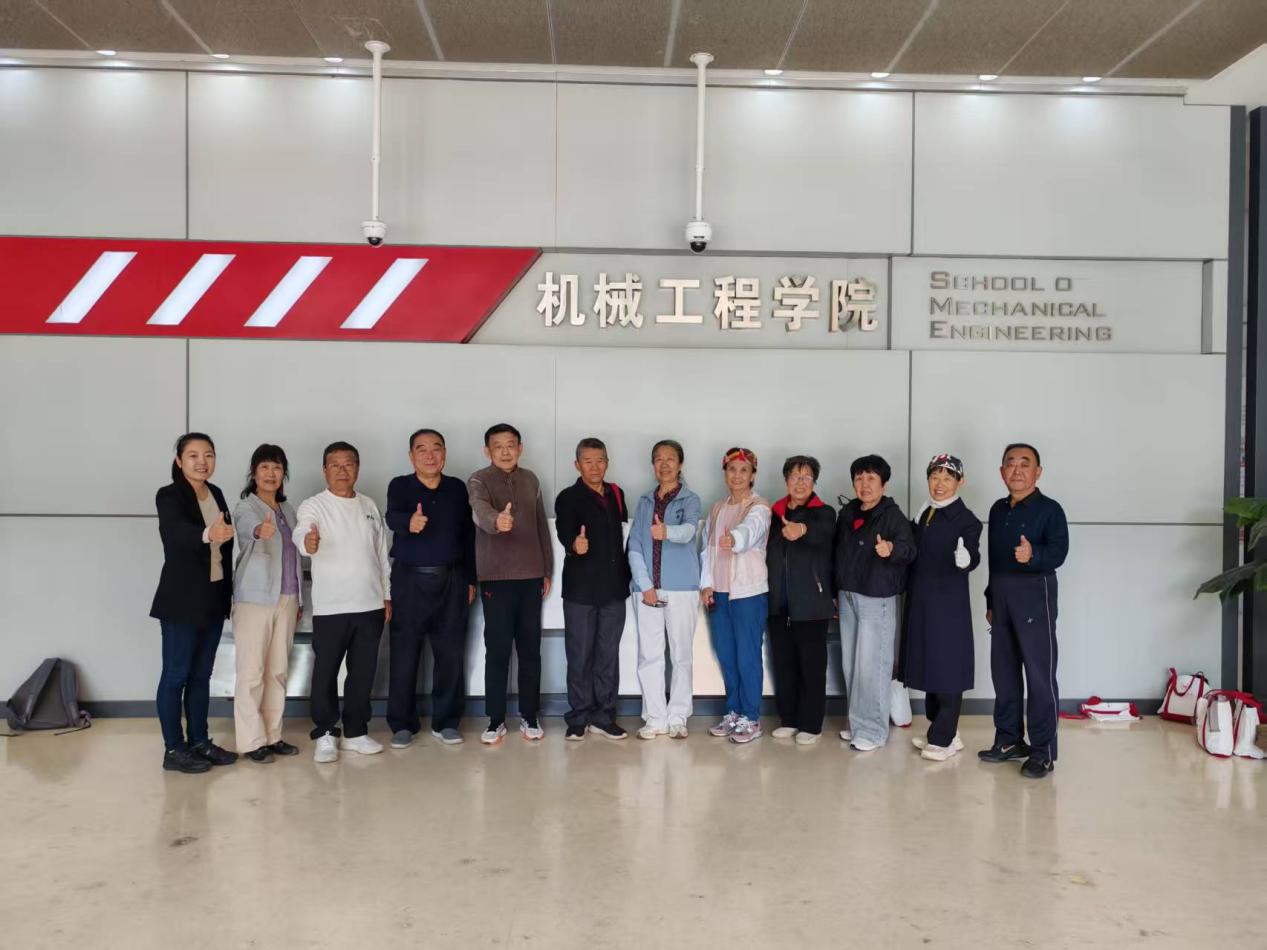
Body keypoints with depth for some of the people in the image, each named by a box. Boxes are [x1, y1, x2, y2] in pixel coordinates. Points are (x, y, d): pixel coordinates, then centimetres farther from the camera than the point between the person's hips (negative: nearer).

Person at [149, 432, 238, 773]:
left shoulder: (216, 494, 9)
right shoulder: (169, 496, -12)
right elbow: (177, 531, -34)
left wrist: (231, 591, 13)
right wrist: (208, 534, -55)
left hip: (214, 598, 7)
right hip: (181, 600, -7)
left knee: (201, 674, 14)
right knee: (176, 674, 1)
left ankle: (199, 741, 22)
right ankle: (174, 750, 9)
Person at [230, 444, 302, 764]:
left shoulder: (287, 510, 13)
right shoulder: (245, 508, -7)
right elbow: (247, 529, -32)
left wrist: (299, 599, 14)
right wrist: (260, 531, -55)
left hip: (286, 599, 6)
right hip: (255, 599, -6)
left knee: (278, 671, 10)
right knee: (251, 672, -3)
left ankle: (273, 735, 18)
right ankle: (252, 740, 4)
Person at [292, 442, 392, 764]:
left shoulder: (369, 505, 10)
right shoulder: (313, 506, -5)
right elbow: (300, 532, -27)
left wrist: (388, 595, 12)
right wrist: (308, 541, -51)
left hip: (370, 604, 4)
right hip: (330, 606, -4)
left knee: (363, 671, 10)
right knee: (326, 671, 2)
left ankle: (355, 732, 22)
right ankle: (325, 734, 15)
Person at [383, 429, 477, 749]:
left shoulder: (457, 488, 6)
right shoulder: (400, 486, -3)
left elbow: (468, 536, 10)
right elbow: (392, 517, -23)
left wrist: (470, 579, 7)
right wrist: (409, 522, -47)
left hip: (451, 580, 2)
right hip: (409, 579, -2)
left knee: (451, 653, 5)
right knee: (405, 653, 2)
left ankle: (445, 722, 17)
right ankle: (402, 724, 13)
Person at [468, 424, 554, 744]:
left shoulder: (530, 480, 10)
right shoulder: (479, 480, -5)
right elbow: (481, 509, -27)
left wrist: (548, 570, 12)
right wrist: (496, 520, -50)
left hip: (531, 577, 4)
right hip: (496, 578, -4)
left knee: (530, 649, 7)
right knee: (497, 650, -1)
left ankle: (529, 716, 17)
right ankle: (496, 720, 10)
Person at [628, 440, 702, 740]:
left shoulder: (690, 500, 1)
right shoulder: (644, 503, 11)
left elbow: (688, 530, -20)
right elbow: (634, 546, 5)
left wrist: (667, 532, -43)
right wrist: (645, 585, -7)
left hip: (681, 588, -3)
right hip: (647, 588, 3)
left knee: (681, 654, 3)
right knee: (649, 654, 3)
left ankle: (677, 717, 12)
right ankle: (655, 717, 11)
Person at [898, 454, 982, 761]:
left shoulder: (966, 520, -9)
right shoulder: (922, 515, 11)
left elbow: (973, 558, -24)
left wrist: (965, 558, -44)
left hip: (949, 603, -7)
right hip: (921, 602, 7)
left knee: (947, 667, -1)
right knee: (928, 665, 12)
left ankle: (942, 739, 7)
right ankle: (943, 732, 25)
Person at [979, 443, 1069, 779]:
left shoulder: (1049, 509, -6)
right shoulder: (998, 510, 13)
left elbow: (1058, 552, -19)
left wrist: (1033, 555, -39)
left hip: (1034, 594, -6)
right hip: (1001, 594, 7)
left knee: (1040, 673, -4)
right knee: (1003, 670, 12)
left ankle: (1043, 752, 2)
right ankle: (1009, 739, 24)